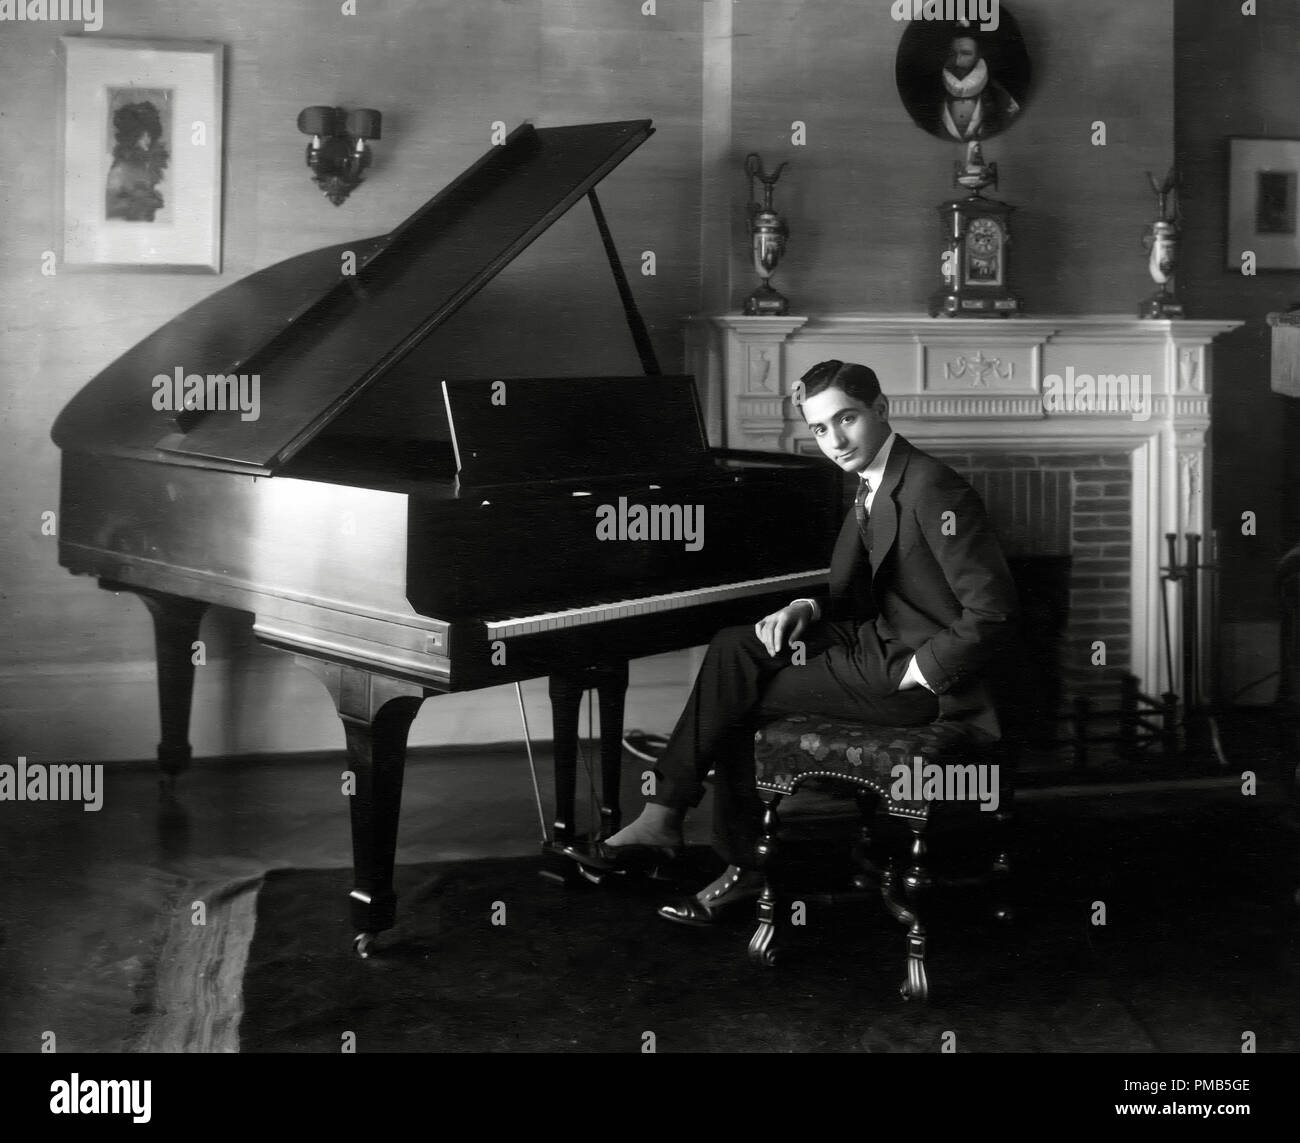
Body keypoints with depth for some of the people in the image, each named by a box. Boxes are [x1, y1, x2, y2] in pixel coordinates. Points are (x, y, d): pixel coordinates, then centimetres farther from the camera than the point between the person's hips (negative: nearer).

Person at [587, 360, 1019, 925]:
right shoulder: (871, 486, 10)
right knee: (732, 649, -4)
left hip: (909, 675, -9)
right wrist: (808, 610, -3)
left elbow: (992, 611, -23)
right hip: (876, 639, 9)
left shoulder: (932, 489, -19)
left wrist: (918, 674, -18)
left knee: (737, 700, -14)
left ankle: (663, 820, 4)